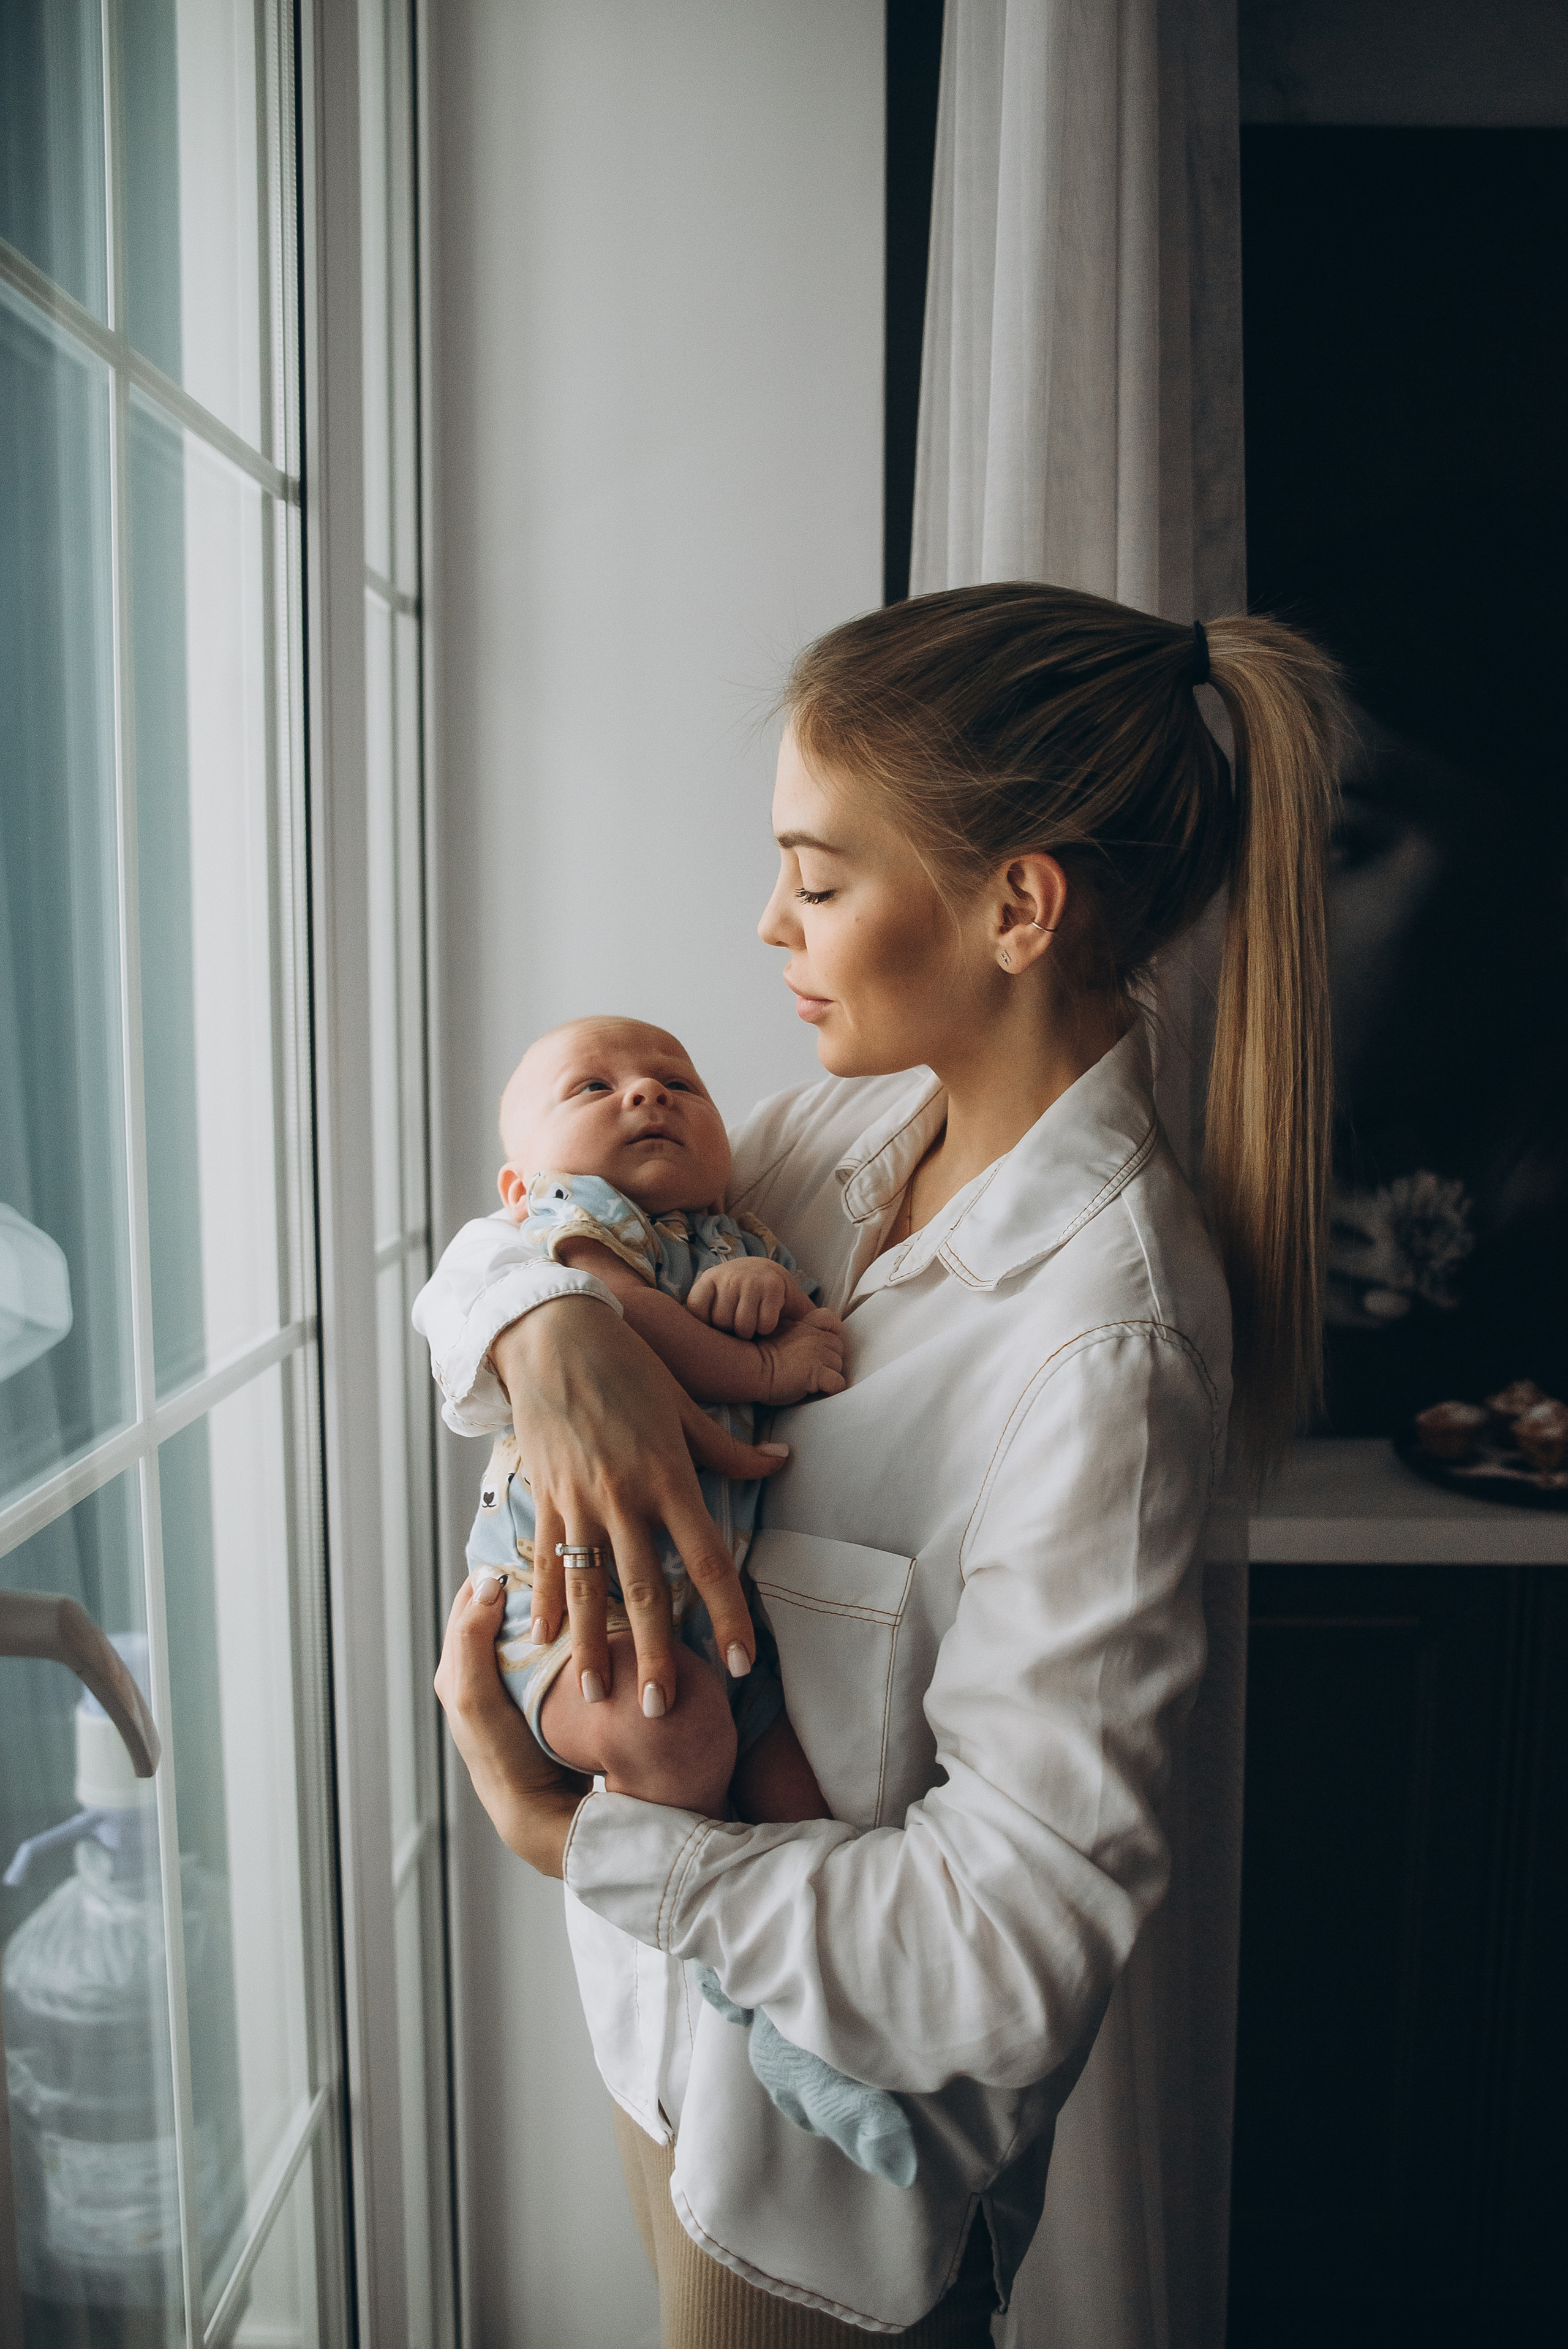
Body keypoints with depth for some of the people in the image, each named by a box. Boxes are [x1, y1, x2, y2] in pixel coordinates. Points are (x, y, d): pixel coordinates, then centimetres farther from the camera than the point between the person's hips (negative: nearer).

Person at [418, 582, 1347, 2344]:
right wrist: (553, 1329, -24)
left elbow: (1022, 1930, -27)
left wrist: (565, 1837, -23)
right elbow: (494, 1247, 0)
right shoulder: (866, 1125, -8)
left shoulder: (1101, 1337, -31)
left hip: (837, 2124, -6)